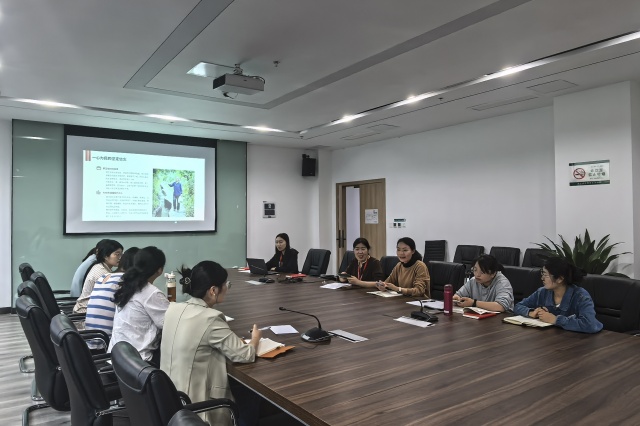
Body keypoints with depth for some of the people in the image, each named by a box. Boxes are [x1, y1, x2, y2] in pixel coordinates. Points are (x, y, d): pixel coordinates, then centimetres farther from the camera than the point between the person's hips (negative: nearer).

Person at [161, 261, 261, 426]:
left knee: (239, 386, 23)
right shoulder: (210, 318, -25)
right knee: (253, 395, 15)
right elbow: (245, 356, -18)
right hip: (194, 404, -7)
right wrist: (255, 338, 2)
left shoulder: (173, 309, -4)